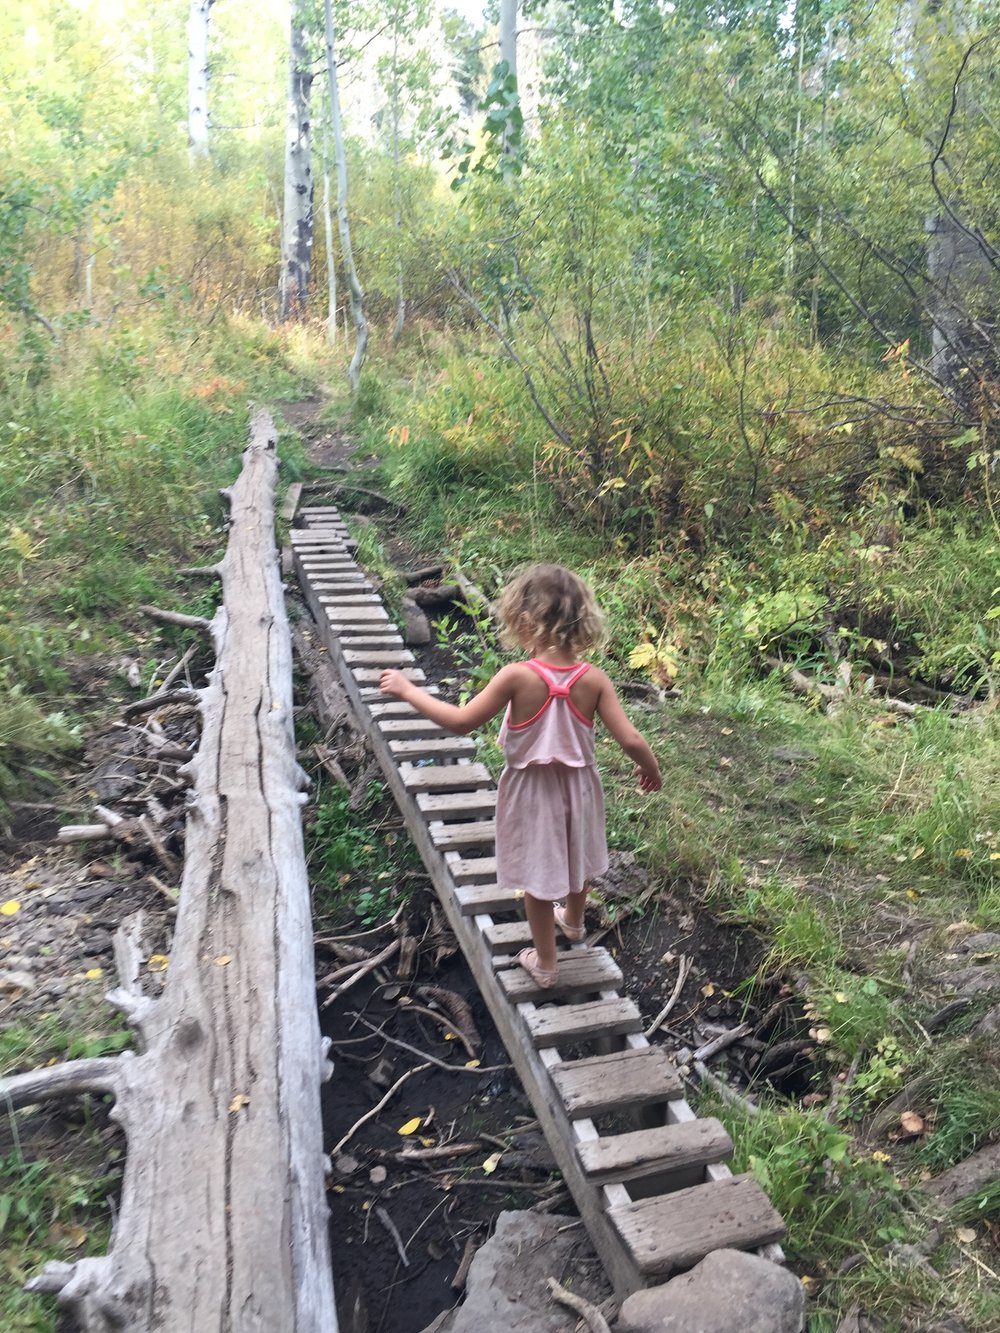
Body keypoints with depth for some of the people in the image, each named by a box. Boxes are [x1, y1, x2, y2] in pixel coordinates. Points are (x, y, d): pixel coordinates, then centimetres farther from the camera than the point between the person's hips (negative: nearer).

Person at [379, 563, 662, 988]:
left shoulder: (517, 677, -28)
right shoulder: (593, 679, -19)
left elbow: (461, 722, -21)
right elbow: (630, 739, -19)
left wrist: (407, 690, -10)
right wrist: (651, 769, 3)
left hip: (531, 790, -3)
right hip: (578, 785, 4)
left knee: (537, 876, 17)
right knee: (576, 858, 30)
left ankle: (545, 962, 35)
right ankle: (573, 921, 58)